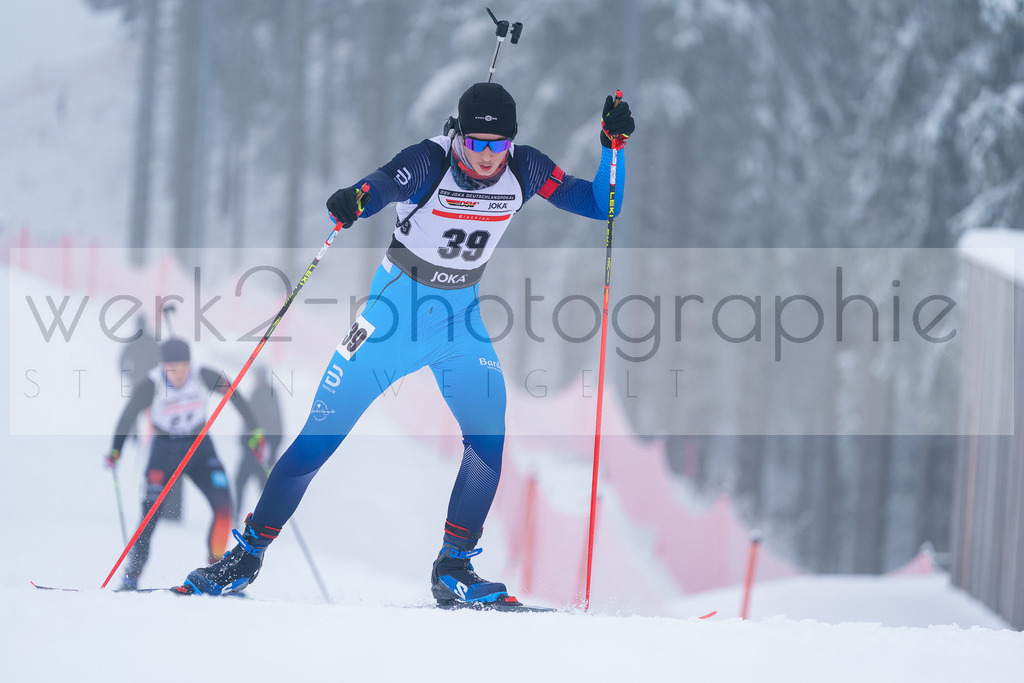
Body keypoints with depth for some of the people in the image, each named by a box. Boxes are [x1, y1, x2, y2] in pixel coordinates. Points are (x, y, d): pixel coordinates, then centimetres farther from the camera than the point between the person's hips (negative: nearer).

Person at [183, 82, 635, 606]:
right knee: (318, 439, -3)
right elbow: (383, 185, -40)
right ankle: (246, 555, 11)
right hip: (394, 312, -3)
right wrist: (353, 202, -63)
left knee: (489, 439, -17)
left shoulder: (523, 172, -10)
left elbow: (599, 204, -3)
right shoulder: (429, 163, -23)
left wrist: (613, 146, -19)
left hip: (461, 320, 3)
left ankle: (452, 572, -4)